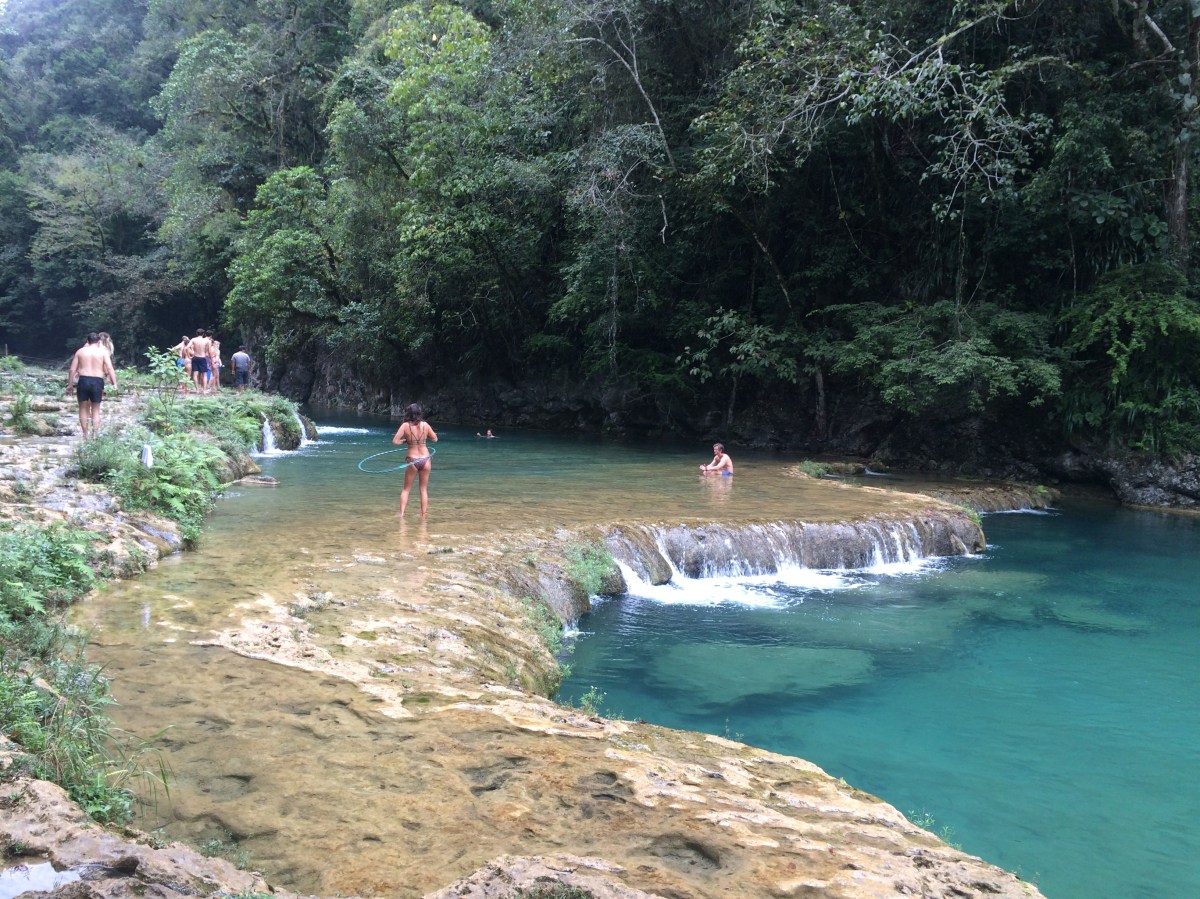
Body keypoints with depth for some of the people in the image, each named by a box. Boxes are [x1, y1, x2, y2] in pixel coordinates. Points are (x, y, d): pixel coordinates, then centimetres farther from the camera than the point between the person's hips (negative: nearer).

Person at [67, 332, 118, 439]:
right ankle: (94, 434, 2)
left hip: (83, 380, 1)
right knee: (96, 410, 8)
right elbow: (110, 369, -7)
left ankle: (85, 435, 13)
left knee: (83, 409, 12)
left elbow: (72, 370, 6)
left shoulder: (80, 351, 9)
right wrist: (114, 383, -8)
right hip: (97, 381, -1)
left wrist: (70, 384, 12)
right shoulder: (103, 352, 3)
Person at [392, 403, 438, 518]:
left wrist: (405, 441, 4)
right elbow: (435, 439, 8)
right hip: (425, 459, 1)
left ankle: (401, 514, 5)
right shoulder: (425, 425, -3)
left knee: (406, 489, 13)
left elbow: (395, 441, -14)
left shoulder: (405, 425, -8)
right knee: (424, 489, 13)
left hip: (412, 460, -1)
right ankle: (423, 516, 13)